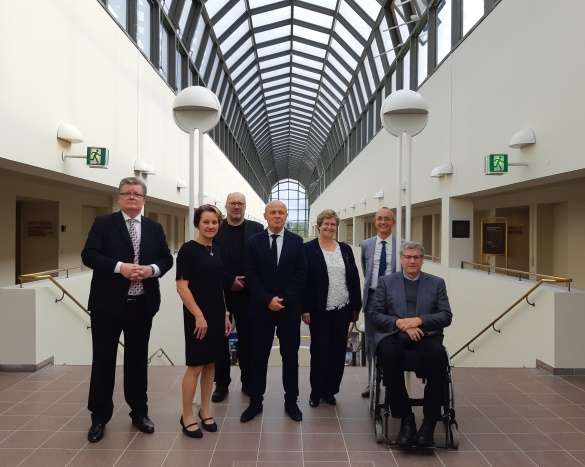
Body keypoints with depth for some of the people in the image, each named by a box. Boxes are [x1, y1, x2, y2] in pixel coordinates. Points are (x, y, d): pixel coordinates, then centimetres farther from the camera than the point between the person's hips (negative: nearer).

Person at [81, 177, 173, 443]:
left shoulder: (154, 228, 9)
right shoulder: (103, 223, 0)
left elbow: (167, 259, 7)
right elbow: (89, 255, -10)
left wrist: (152, 269, -14)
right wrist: (120, 267, -22)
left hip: (142, 305, 3)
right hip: (108, 303, -2)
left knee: (137, 360, 14)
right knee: (103, 360, 7)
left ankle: (139, 412, 28)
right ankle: (99, 417, 22)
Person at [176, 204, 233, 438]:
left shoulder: (217, 250, 9)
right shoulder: (189, 249, -11)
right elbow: (182, 286, -16)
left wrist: (225, 314, 12)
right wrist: (198, 315, -19)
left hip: (217, 314, 7)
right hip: (197, 315, -7)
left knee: (210, 363, 13)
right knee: (196, 365, 0)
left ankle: (205, 411, 26)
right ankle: (187, 416, 16)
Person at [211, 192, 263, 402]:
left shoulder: (256, 228, 2)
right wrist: (230, 281, -13)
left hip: (248, 292, 0)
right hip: (220, 292, 0)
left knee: (247, 339, 10)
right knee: (220, 338, 8)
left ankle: (248, 381, 24)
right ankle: (222, 383, 21)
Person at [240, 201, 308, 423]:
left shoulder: (296, 241, 3)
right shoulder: (253, 242, 2)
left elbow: (301, 274, -3)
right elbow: (251, 275, -4)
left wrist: (283, 299, -13)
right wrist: (268, 300, -14)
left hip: (290, 307, 1)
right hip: (261, 307, 0)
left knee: (290, 355, 9)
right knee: (259, 356, 8)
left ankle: (291, 402, 23)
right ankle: (255, 402, 22)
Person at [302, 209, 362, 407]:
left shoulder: (345, 249, 8)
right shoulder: (308, 249, -4)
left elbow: (354, 279, 9)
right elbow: (303, 280, -6)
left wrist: (356, 306, 6)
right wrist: (305, 309, -11)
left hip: (342, 309, 4)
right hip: (319, 310, -4)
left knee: (338, 351, 10)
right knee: (319, 350, 4)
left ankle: (330, 390, 25)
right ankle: (316, 392, 20)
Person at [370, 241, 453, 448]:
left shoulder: (436, 283, 15)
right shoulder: (386, 282, 13)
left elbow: (446, 316, 5)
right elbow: (375, 315, 4)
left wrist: (419, 320, -12)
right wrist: (400, 323, -13)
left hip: (425, 335, 1)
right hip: (393, 334, 0)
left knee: (438, 355, -34)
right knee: (389, 354, -35)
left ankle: (429, 421, -21)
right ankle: (406, 418, -20)